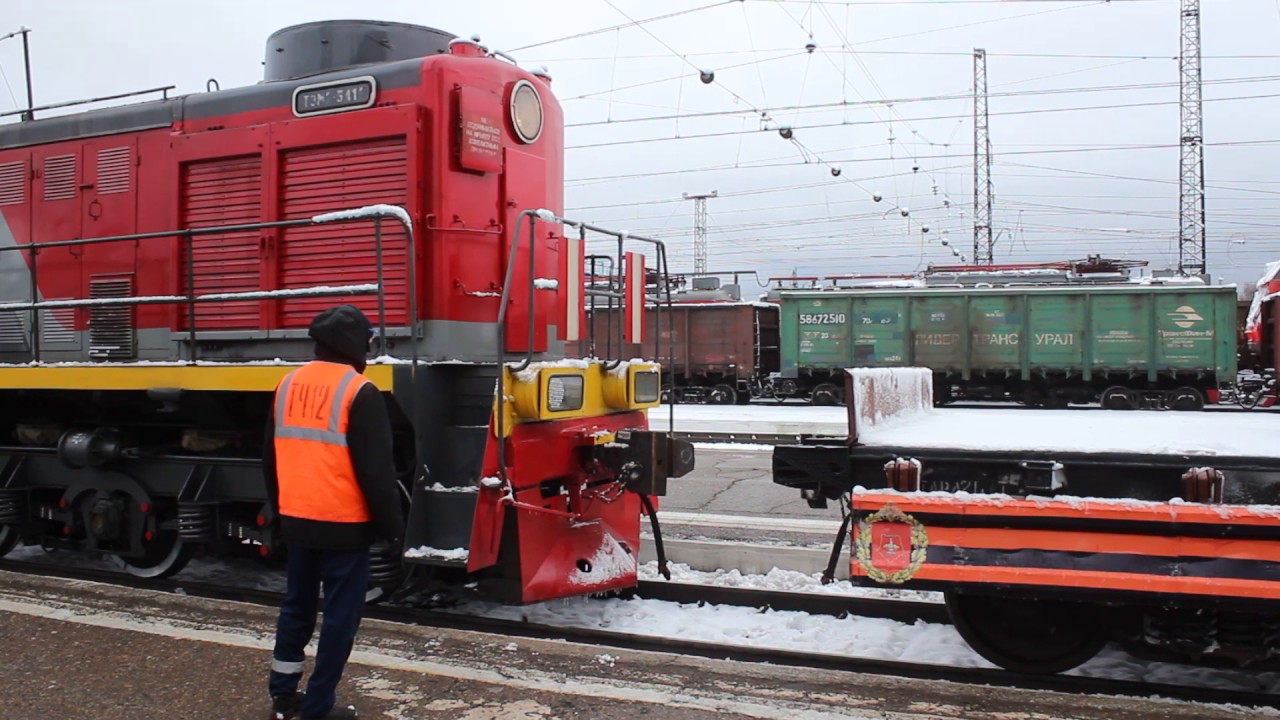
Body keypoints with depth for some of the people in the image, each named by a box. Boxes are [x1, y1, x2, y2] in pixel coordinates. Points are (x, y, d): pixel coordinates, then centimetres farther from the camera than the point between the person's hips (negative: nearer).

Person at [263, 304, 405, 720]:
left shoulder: (288, 385, 8)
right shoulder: (359, 393, -14)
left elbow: (271, 458, 16)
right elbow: (376, 470, -16)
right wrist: (392, 525, -7)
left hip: (296, 520, 7)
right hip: (343, 525, -7)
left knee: (297, 604, 19)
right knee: (341, 613, 4)